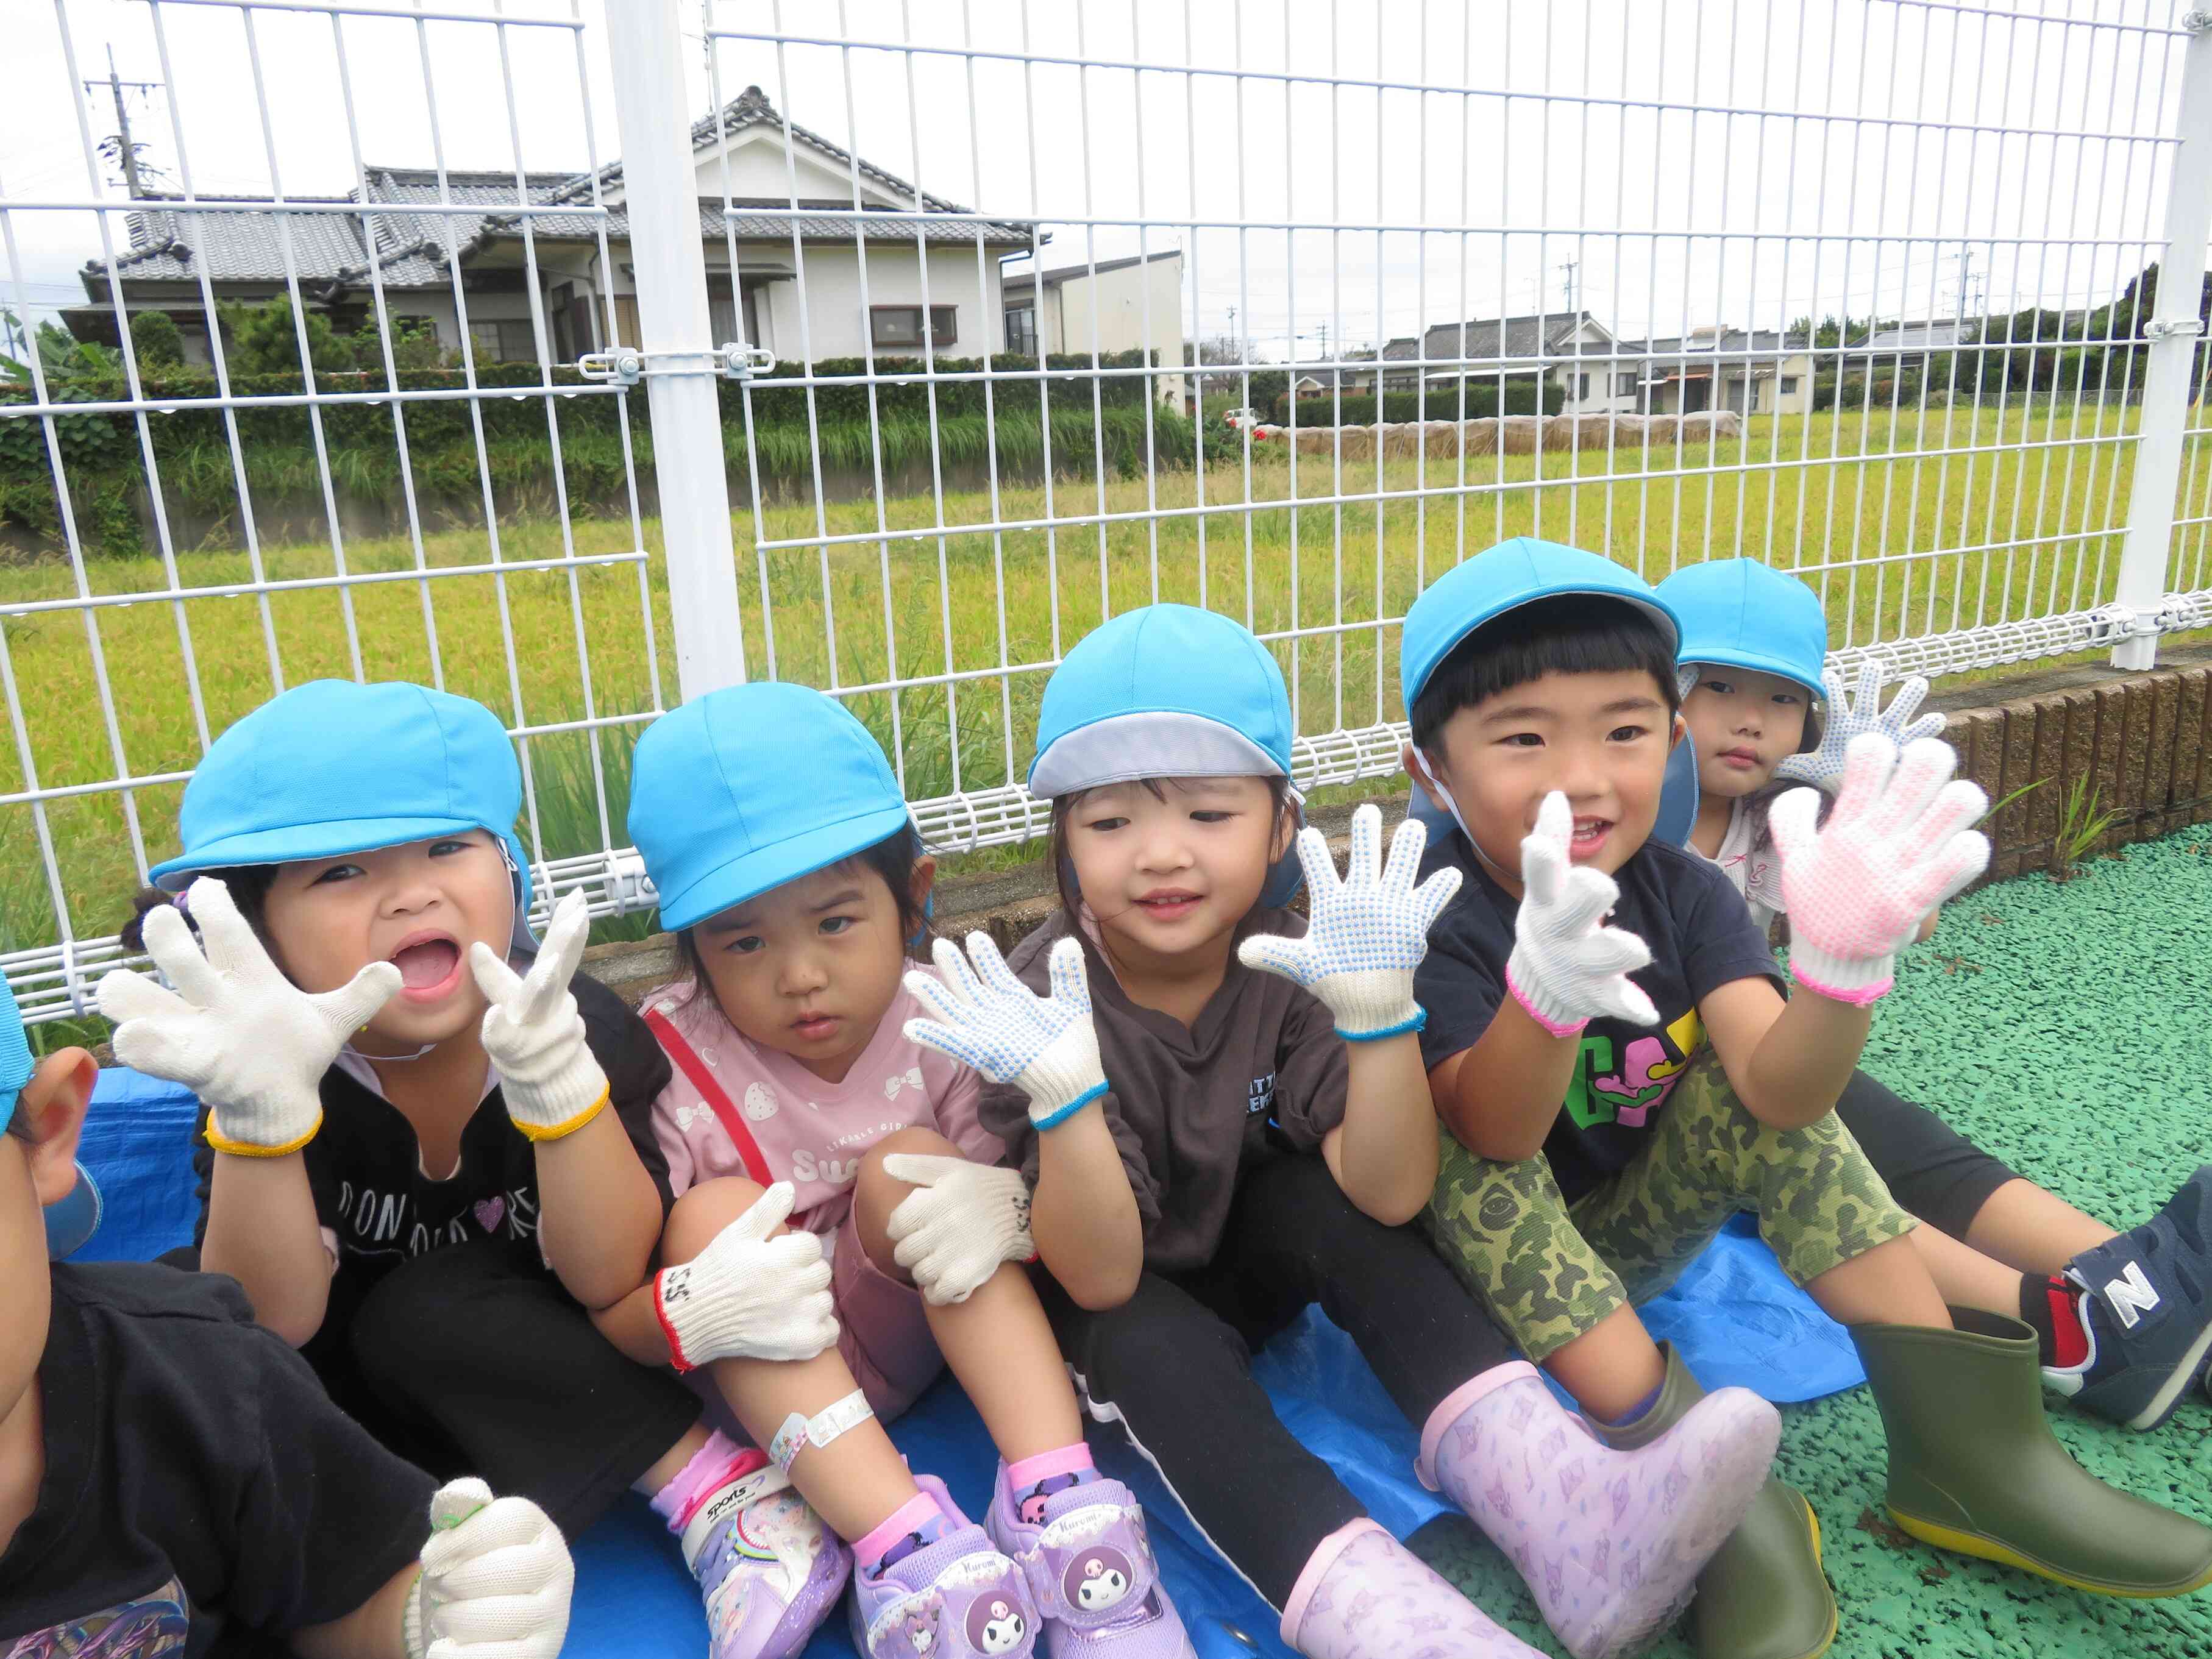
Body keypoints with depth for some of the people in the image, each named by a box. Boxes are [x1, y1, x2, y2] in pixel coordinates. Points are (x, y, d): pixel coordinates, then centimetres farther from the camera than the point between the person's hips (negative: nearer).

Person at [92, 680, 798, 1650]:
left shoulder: (584, 1027, -21)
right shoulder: (283, 1062, -18)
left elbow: (607, 1280, -28)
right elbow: (270, 1323, -24)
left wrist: (556, 1076, -45)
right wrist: (259, 1108, -43)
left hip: (550, 1401, -2)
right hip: (367, 1407, 3)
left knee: (425, 1309, -30)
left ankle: (718, 1491, -21)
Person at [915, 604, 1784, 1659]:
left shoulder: (1291, 971, -17)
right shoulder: (1044, 1003, -25)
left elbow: (1386, 1198, -25)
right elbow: (1101, 1279, -29)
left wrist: (1377, 1005, -39)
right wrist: (1064, 1087, -46)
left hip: (1248, 1269, 3)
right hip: (1117, 1318, -2)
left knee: (1328, 1200, -25)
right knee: (1150, 1339, -33)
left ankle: (1551, 1495, -34)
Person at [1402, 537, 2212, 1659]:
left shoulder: (1684, 892, -11)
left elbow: (1774, 1090, -26)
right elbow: (1494, 1138, -37)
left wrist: (1841, 963, -47)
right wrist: (1547, 985, -57)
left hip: (1633, 1232, 4)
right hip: (1502, 1261, -4)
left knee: (1761, 1085, -17)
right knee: (1465, 1168, -33)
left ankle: (1959, 1447, -9)